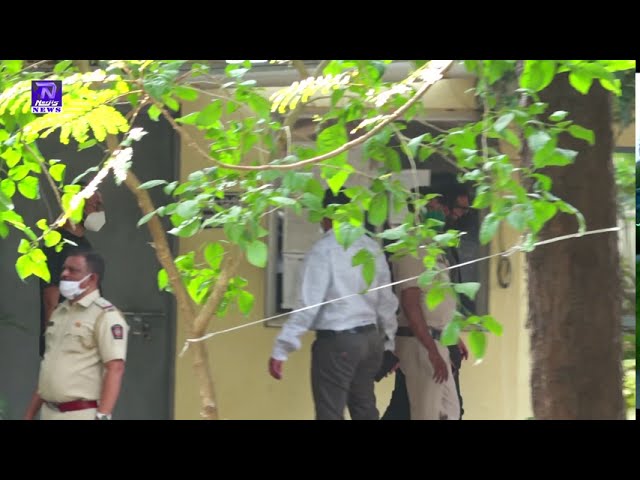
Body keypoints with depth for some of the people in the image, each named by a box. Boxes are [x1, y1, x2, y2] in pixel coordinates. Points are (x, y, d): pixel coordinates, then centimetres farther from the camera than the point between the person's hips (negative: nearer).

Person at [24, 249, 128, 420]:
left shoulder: (105, 315, -9)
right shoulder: (59, 312, 16)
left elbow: (115, 369, -17)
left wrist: (103, 416, -25)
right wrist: (29, 415, 18)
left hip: (81, 414, -8)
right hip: (49, 413, 8)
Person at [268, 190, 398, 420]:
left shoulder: (323, 249, -13)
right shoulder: (372, 247, 6)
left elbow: (308, 304, -18)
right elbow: (387, 301, 11)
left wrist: (281, 349, -16)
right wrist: (388, 343, 22)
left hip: (336, 342, -7)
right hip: (371, 338, 7)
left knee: (330, 413, 0)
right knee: (365, 410, 18)